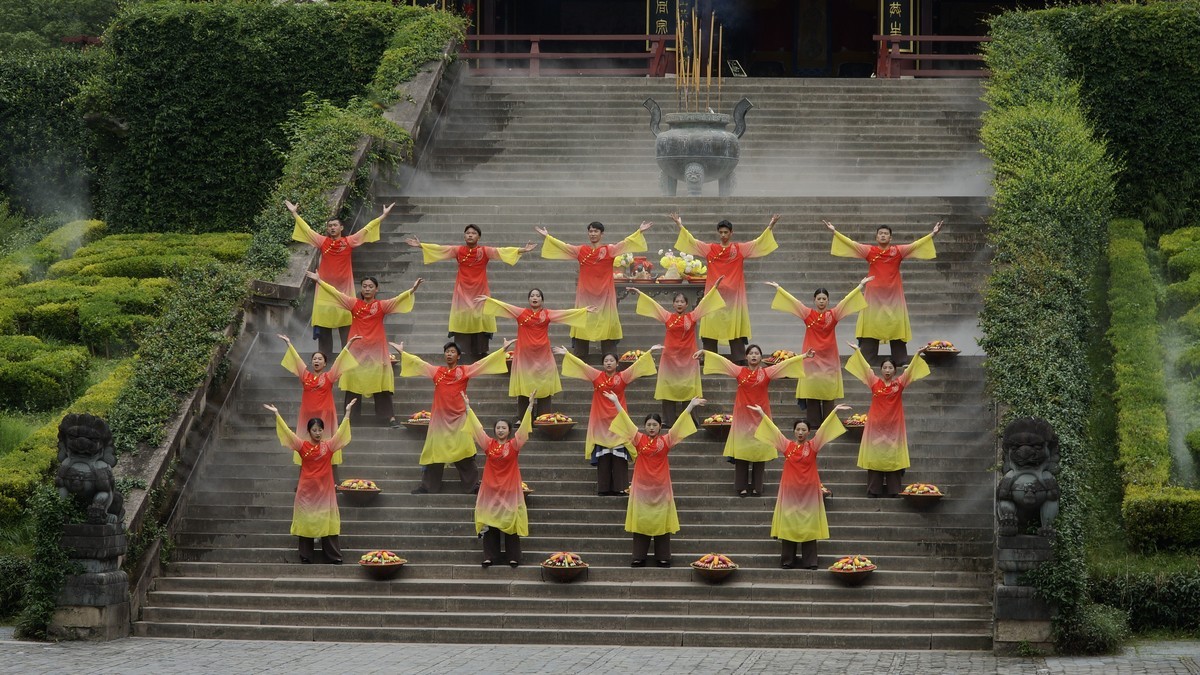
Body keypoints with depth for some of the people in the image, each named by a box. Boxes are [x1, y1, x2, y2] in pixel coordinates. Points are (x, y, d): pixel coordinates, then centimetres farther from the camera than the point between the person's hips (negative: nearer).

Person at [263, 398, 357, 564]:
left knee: (327, 522, 1)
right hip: (307, 490, 0)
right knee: (306, 522, 4)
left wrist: (348, 412, -12)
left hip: (324, 489, 0)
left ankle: (335, 557, 2)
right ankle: (306, 558, 10)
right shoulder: (302, 446, 0)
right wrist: (277, 414, -9)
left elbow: (341, 431, -5)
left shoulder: (329, 446, 1)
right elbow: (287, 431, -3)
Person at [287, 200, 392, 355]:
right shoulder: (322, 242, 3)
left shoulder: (349, 242, 2)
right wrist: (294, 213, 8)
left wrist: (383, 215, 2)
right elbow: (306, 229, 7)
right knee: (324, 329, 3)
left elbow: (367, 229, 3)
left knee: (347, 329, 2)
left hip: (344, 289, -1)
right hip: (325, 289, 1)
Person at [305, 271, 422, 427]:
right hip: (357, 350, 2)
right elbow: (336, 293, 5)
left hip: (376, 351, -2)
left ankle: (389, 417, -5)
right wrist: (319, 281, 2)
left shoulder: (382, 306, 1)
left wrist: (412, 290, -26)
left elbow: (398, 299, -11)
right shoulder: (354, 304, 5)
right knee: (353, 385, 4)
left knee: (381, 385, -4)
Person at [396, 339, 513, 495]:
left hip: (459, 418, -2)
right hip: (439, 418, 2)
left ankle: (473, 485, 6)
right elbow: (418, 362, 16)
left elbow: (485, 362, 1)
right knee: (434, 451, 5)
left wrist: (503, 350, -3)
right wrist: (402, 352, 19)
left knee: (464, 453, -1)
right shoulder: (436, 371, 9)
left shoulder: (465, 371, 3)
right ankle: (428, 486, 10)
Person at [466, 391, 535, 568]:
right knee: (489, 522, 1)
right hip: (491, 488, 2)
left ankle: (513, 557, 2)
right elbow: (477, 426, 6)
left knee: (511, 521, -1)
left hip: (509, 489, -2)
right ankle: (489, 556, 4)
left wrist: (530, 406, -13)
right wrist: (468, 408, 5)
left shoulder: (514, 444, 0)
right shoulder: (488, 444, 4)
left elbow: (523, 427, -6)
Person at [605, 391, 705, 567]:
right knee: (641, 520, 1)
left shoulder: (666, 441, 3)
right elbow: (627, 421, 3)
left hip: (660, 486, 0)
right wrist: (616, 402, 1)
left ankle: (663, 558, 5)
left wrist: (691, 405, -5)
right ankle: (639, 558, 3)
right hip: (642, 486, 0)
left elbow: (679, 423, 0)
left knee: (661, 521, 1)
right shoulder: (639, 439, 3)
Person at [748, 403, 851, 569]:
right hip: (790, 490, 0)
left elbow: (824, 428, -2)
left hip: (808, 491, 0)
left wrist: (834, 411, -8)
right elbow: (773, 429, 4)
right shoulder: (787, 445, 3)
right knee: (788, 524, 2)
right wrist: (761, 413, 3)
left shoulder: (813, 446, 2)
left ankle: (809, 562, 3)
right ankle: (787, 561, 7)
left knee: (809, 525, 1)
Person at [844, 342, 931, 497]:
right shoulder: (874, 382, 3)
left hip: (894, 425, 0)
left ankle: (893, 490, 5)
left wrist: (918, 355, -17)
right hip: (876, 424, 0)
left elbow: (910, 370, -6)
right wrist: (857, 351, -5)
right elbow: (865, 367, 0)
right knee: (874, 456, 1)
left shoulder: (900, 383, 2)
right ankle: (873, 490, 4)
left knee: (893, 457, 1)